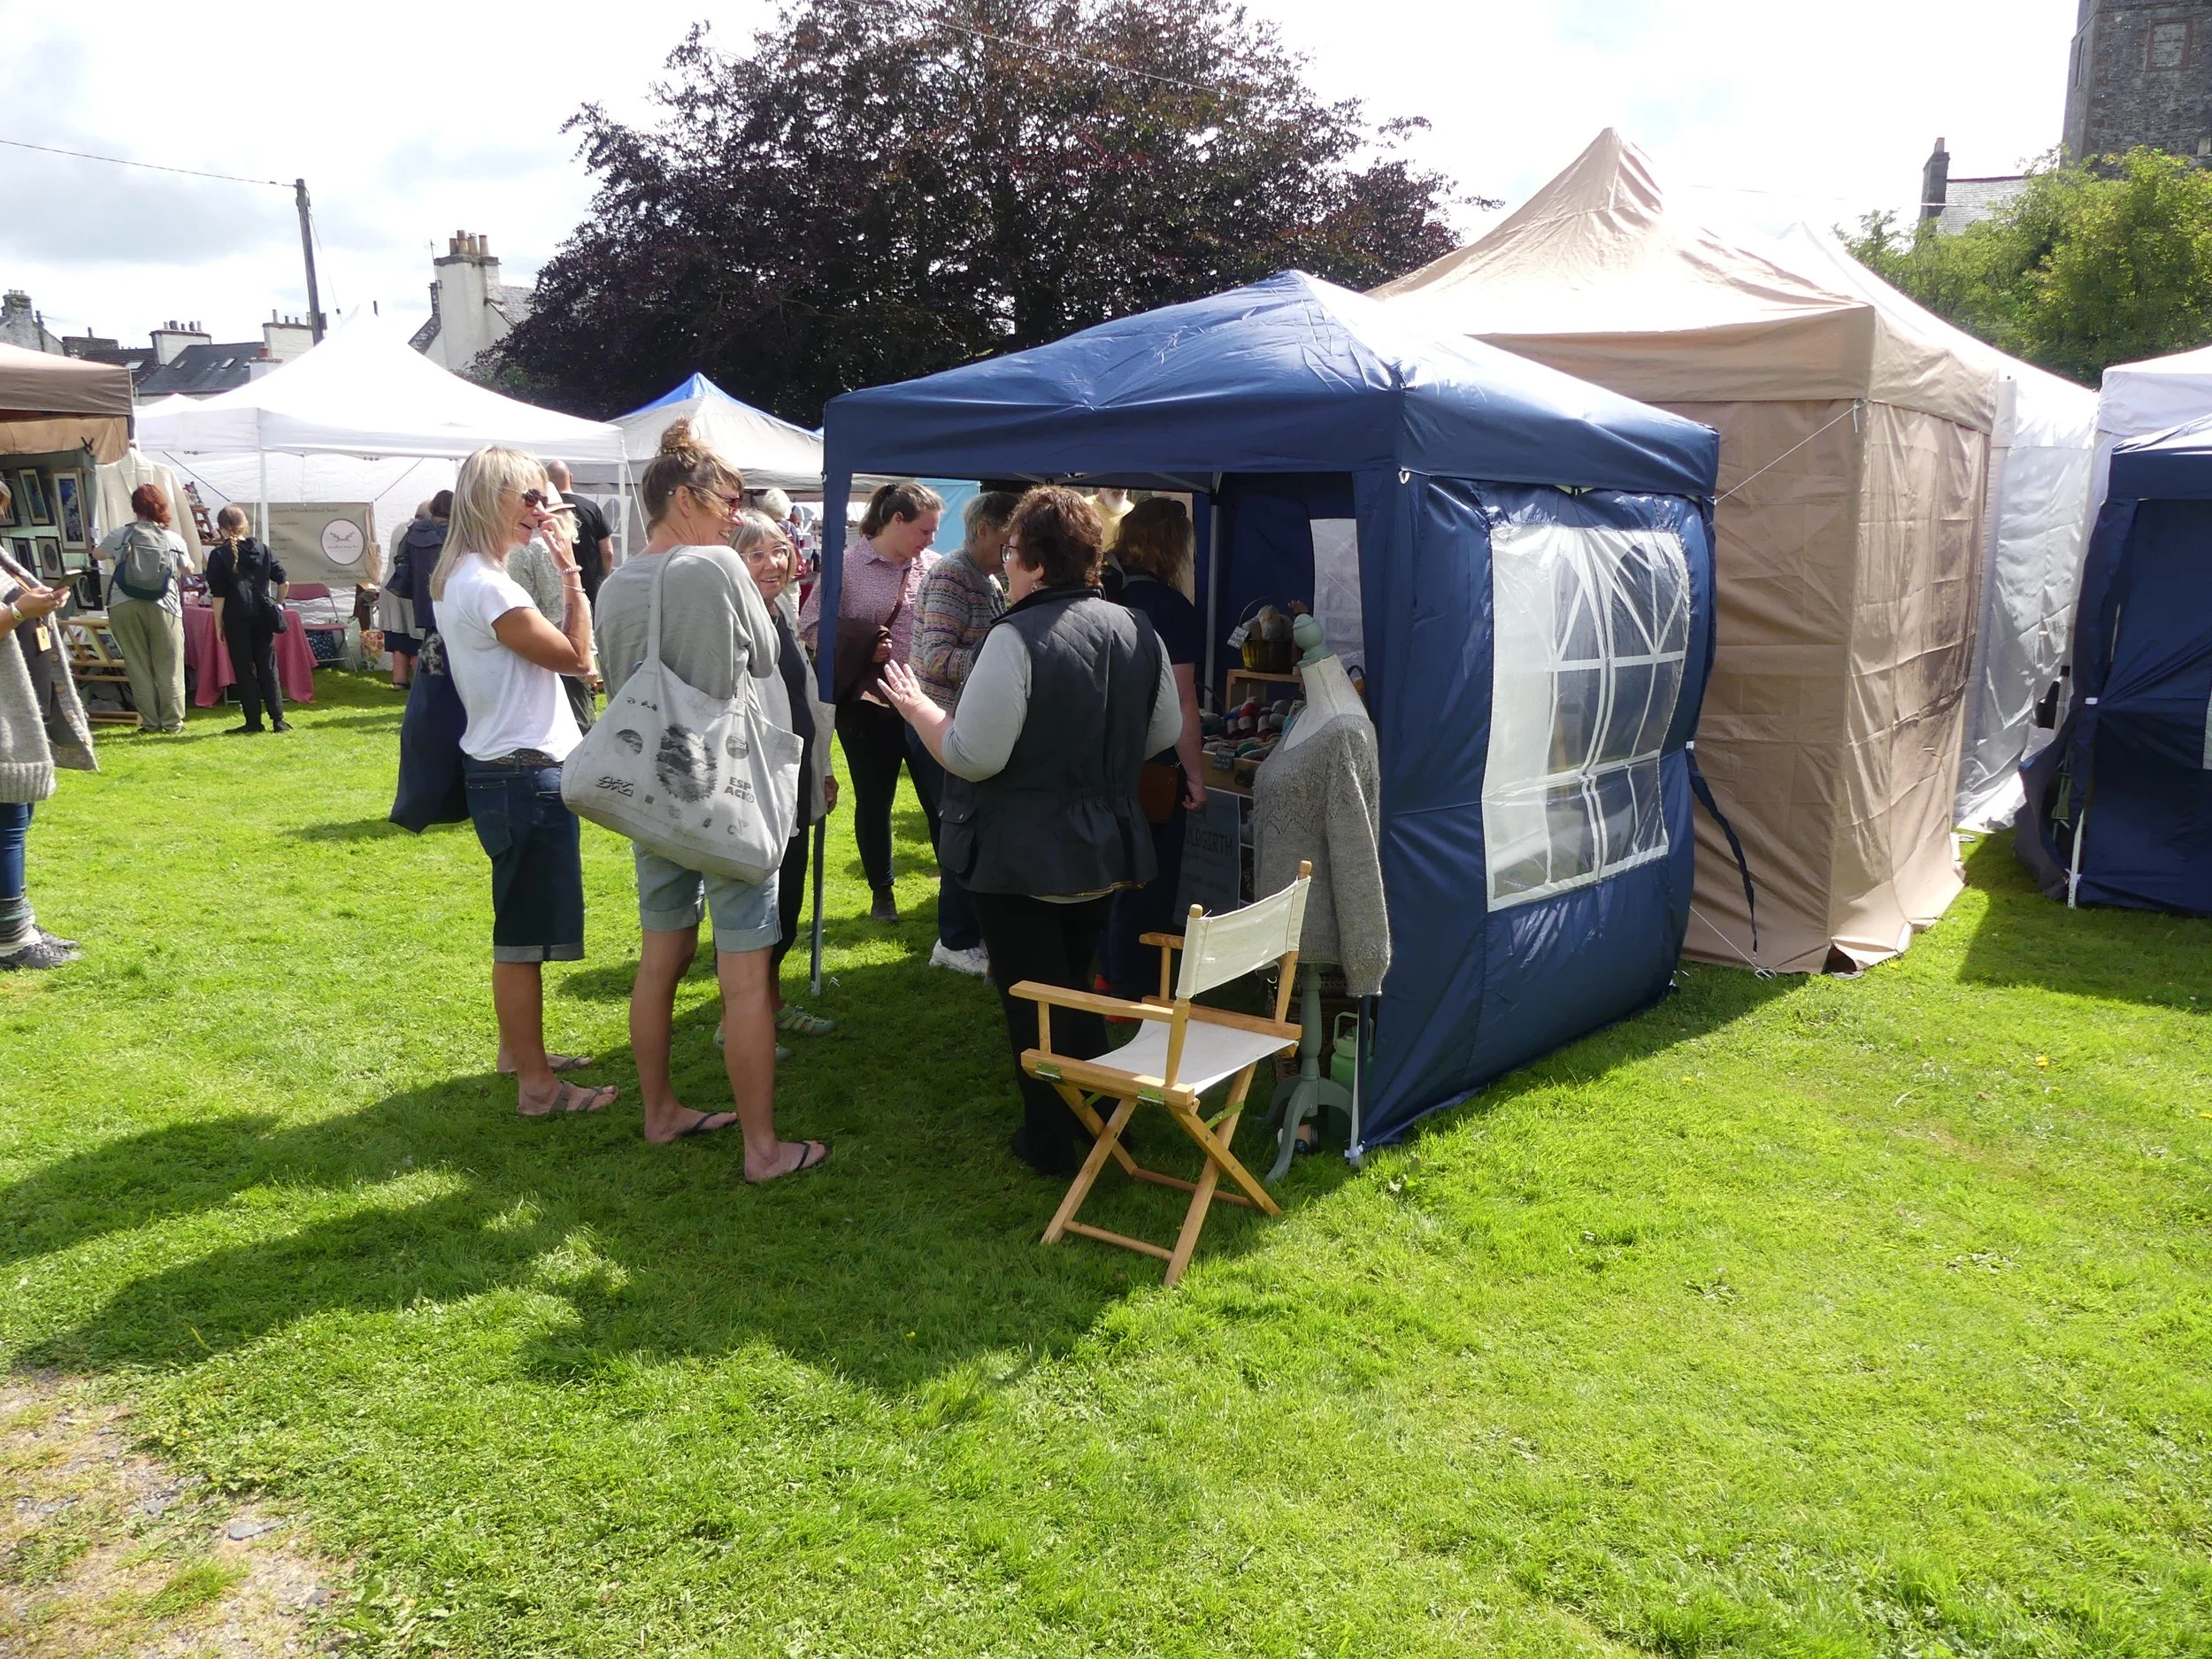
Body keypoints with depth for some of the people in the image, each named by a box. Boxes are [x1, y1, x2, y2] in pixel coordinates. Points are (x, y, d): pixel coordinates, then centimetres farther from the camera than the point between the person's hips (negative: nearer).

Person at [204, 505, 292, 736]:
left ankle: (253, 721, 3)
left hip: (236, 619, -3)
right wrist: (277, 604, 18)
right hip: (263, 616, 3)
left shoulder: (219, 556, -4)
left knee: (244, 669, 3)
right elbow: (283, 581, 4)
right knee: (268, 667, 6)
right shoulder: (262, 549, 5)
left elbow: (218, 595, -5)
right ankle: (278, 719, 3)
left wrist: (218, 625, 0)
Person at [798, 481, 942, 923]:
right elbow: (810, 625, -6)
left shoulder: (933, 568, 1)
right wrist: (862, 646, -17)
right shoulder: (847, 564, -7)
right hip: (867, 701, -2)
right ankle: (882, 893, 26)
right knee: (873, 800, 11)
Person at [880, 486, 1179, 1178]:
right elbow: (1165, 733, 9)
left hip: (1021, 859, -7)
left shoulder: (1017, 638, -22)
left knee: (1032, 1000, 7)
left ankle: (1050, 1142, 17)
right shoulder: (1136, 630, 0)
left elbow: (972, 755, -23)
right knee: (1078, 984, 23)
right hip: (1104, 852, 7)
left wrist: (918, 707, -6)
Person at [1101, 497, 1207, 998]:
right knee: (1149, 877, 5)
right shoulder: (1172, 607, -16)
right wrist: (1194, 773, -11)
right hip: (1153, 768, -7)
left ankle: (1109, 970, 34)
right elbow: (1181, 699, -18)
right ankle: (1134, 990, 13)